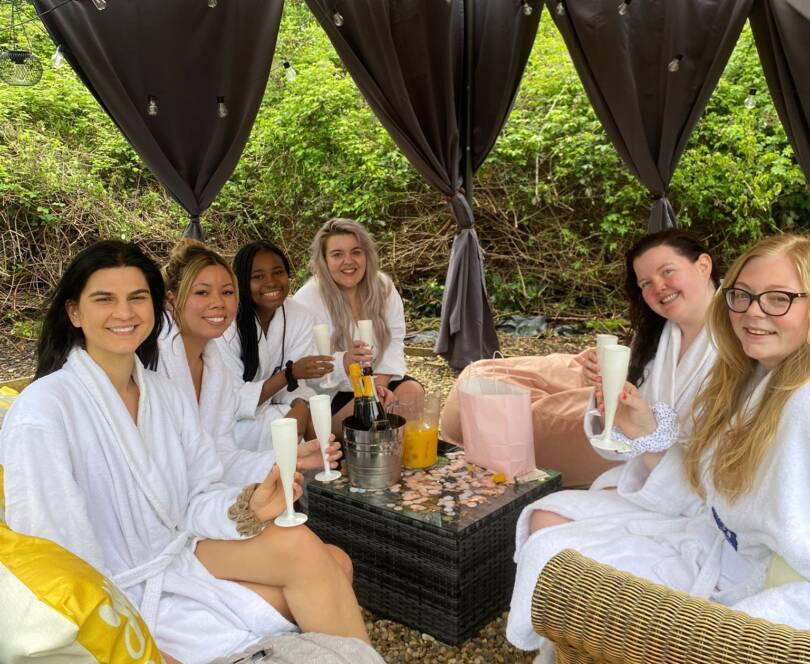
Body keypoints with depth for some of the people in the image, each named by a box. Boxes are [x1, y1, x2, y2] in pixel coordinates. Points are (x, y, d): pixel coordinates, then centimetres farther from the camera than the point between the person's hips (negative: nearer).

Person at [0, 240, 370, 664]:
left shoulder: (165, 394, 2)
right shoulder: (42, 411, -18)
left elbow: (194, 501, 1)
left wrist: (248, 507, -19)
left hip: (176, 555, 6)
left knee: (298, 545, -20)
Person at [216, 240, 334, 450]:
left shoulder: (300, 317, -6)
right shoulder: (227, 324, -20)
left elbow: (292, 388, -8)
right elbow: (233, 403, -19)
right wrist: (290, 373, -28)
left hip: (268, 409, 5)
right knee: (298, 416, -26)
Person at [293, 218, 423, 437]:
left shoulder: (383, 288, -2)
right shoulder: (306, 301, -17)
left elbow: (394, 342, -1)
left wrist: (380, 383, -16)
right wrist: (344, 362, -41)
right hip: (327, 393, -5)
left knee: (412, 392, -17)